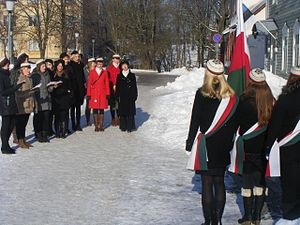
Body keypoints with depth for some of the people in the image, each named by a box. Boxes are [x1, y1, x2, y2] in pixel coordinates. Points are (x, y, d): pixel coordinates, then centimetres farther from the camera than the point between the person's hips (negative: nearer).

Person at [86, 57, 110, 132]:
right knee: (95, 109, 0)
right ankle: (96, 126, 5)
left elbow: (107, 83, 7)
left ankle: (101, 125, 7)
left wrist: (107, 93, 0)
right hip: (94, 93, -1)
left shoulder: (105, 72, 8)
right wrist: (88, 94, -2)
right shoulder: (92, 72, 4)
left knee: (102, 109, 2)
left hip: (102, 93, 1)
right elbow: (89, 83, 3)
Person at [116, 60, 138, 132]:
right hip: (122, 97, 1)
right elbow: (117, 87, 8)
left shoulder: (132, 75, 5)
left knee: (130, 112, -3)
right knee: (122, 112, 1)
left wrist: (135, 96, -2)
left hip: (130, 96, -1)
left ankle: (130, 127, 1)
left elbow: (134, 86, 4)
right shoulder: (119, 76, 8)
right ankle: (123, 127, 8)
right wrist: (117, 96, 1)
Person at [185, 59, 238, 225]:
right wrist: (229, 142, 14)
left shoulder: (202, 94, -10)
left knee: (207, 183, 2)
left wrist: (189, 143, 1)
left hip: (206, 144, -3)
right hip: (223, 146, 4)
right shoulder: (231, 95, 0)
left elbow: (195, 121, -7)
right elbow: (234, 122, 5)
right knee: (219, 182, 12)